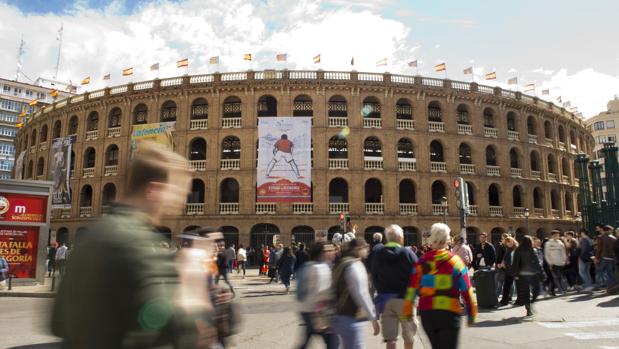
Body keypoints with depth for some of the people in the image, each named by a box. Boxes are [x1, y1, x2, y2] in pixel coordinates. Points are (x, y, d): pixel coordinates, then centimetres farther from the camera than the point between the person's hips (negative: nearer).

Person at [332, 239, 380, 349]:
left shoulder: (341, 263, 14)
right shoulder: (355, 265, -15)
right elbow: (361, 294, -20)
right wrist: (373, 318, -16)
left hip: (341, 316, 10)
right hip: (351, 319, -10)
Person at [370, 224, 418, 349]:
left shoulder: (377, 252, -3)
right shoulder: (407, 253, -11)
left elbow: (373, 276, 2)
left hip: (385, 298, 2)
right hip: (405, 298, -2)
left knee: (390, 338, 7)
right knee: (409, 336, 17)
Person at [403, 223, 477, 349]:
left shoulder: (421, 262, 1)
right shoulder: (455, 261, -5)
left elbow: (412, 289, 0)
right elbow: (467, 290, -4)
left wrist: (407, 312, 6)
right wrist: (471, 314, 6)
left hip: (426, 313, 3)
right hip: (449, 313, -3)